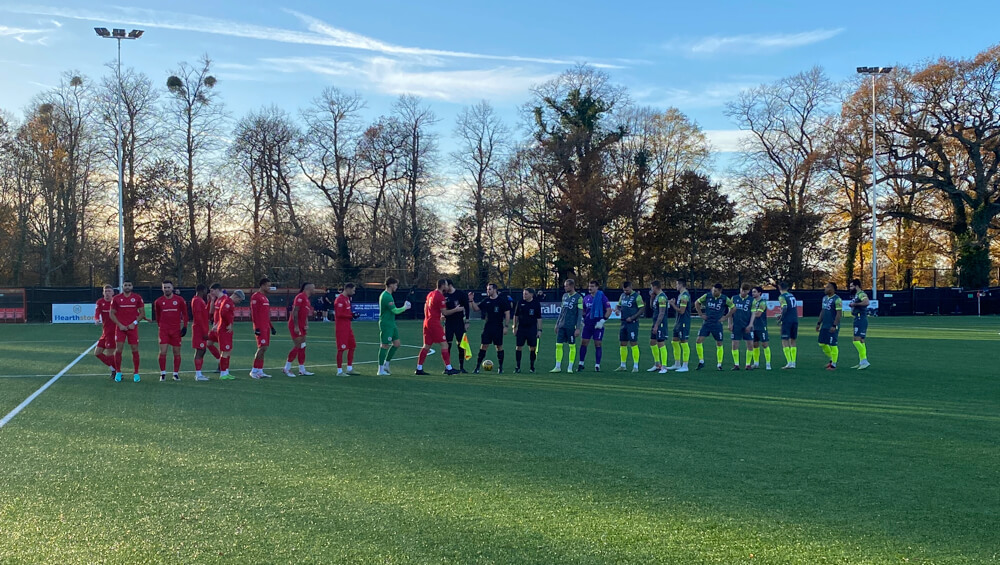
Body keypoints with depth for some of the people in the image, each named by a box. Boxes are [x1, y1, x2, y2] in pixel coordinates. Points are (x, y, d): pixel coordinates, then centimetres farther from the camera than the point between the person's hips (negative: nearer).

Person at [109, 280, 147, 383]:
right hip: (120, 327, 0)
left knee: (135, 350, 0)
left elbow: (142, 313, 6)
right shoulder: (116, 298, 4)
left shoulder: (137, 298, 4)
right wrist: (119, 325, -6)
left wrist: (134, 323, -7)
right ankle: (118, 372, 9)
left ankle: (136, 373, 9)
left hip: (133, 327, 0)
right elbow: (111, 313, 6)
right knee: (118, 349, -4)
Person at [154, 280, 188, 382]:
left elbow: (185, 314, 7)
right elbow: (157, 315, 17)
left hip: (176, 330, 0)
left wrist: (184, 326, 1)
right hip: (164, 330, 0)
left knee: (177, 352, 4)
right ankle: (163, 374, 3)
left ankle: (176, 373, 14)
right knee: (162, 352, -6)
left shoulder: (179, 300, 0)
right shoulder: (158, 301, 3)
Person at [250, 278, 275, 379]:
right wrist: (256, 328, -18)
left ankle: (260, 371, 11)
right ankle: (254, 371, -6)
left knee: (263, 348, 8)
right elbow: (253, 313, -14)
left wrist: (271, 326, 22)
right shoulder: (255, 297, -9)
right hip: (260, 328, -9)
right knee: (262, 347, -12)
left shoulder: (265, 297, 19)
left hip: (266, 327, 9)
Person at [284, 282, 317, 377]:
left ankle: (302, 370, 13)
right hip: (296, 326, -10)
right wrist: (296, 326, -21)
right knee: (297, 347, -10)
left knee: (302, 347, 9)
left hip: (301, 326, 10)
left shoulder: (307, 299, 17)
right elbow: (295, 312, -18)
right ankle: (287, 369, -2)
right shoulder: (300, 297, -12)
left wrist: (306, 325, 11)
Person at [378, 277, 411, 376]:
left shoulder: (386, 295, 15)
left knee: (397, 344, 10)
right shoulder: (386, 296, -19)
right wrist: (404, 308, -4)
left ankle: (386, 364, 20)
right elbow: (395, 311, -20)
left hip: (391, 323, 10)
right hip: (386, 324, -10)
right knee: (385, 346, -5)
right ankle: (381, 369, 1)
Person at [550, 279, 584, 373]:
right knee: (558, 345, 1)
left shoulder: (578, 298, -7)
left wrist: (578, 328, -12)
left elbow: (580, 314, -7)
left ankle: (570, 368, 8)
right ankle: (558, 367, 6)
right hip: (562, 325, 6)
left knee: (572, 346, 1)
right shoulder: (564, 296, 12)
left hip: (571, 326, -6)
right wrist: (557, 324, 17)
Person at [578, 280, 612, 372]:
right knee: (583, 343, 3)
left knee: (598, 344, -1)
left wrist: (603, 321, -15)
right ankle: (581, 363, 12)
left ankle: (597, 365, 6)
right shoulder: (586, 298, 10)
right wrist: (582, 319, 9)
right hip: (587, 324, 5)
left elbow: (609, 310, -8)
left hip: (598, 325, -5)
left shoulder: (602, 297, -7)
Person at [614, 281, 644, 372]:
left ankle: (636, 366, -2)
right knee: (622, 343, 9)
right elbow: (618, 305, 22)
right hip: (624, 323, 7)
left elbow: (642, 309, -10)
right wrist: (617, 310, -2)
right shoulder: (623, 295, 12)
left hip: (633, 323, -7)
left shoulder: (637, 296, -8)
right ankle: (623, 366, 18)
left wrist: (632, 317, -17)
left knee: (633, 343, -7)